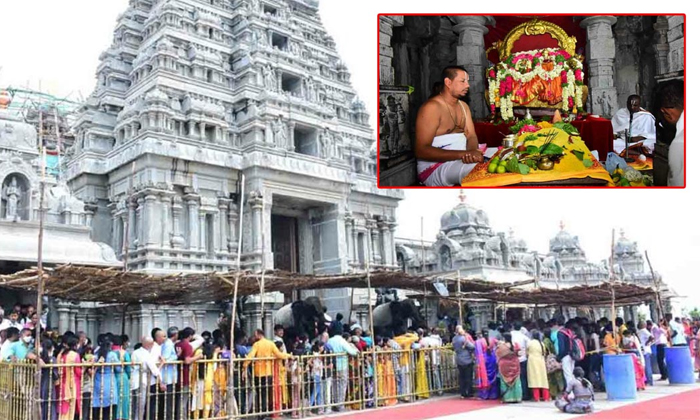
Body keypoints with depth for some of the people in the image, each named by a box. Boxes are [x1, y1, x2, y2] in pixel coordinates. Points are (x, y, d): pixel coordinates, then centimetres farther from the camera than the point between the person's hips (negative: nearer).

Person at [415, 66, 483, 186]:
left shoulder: (463, 106, 16)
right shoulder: (432, 107, -13)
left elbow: (471, 136, 8)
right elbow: (421, 150, -21)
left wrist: (473, 152, -19)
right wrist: (463, 153, -29)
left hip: (461, 160, 9)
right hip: (434, 167, -9)